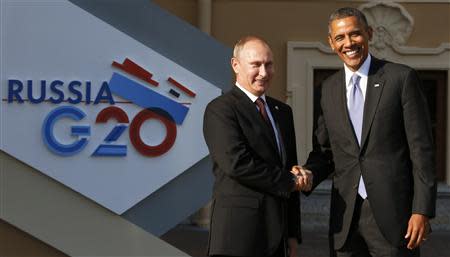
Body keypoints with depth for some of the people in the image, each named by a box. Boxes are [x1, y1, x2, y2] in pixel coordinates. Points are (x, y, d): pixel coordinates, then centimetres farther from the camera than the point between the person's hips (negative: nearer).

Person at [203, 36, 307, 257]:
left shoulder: (282, 111, 15)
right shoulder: (220, 109, -7)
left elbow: (292, 170, 15)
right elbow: (236, 163, -20)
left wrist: (293, 233, 13)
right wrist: (288, 182, -9)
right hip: (239, 230, -6)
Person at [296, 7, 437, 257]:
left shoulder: (402, 77, -3)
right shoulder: (329, 88, 10)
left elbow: (422, 149, -6)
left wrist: (422, 210, -11)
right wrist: (308, 174, -6)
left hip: (392, 213, -4)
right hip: (346, 216, 4)